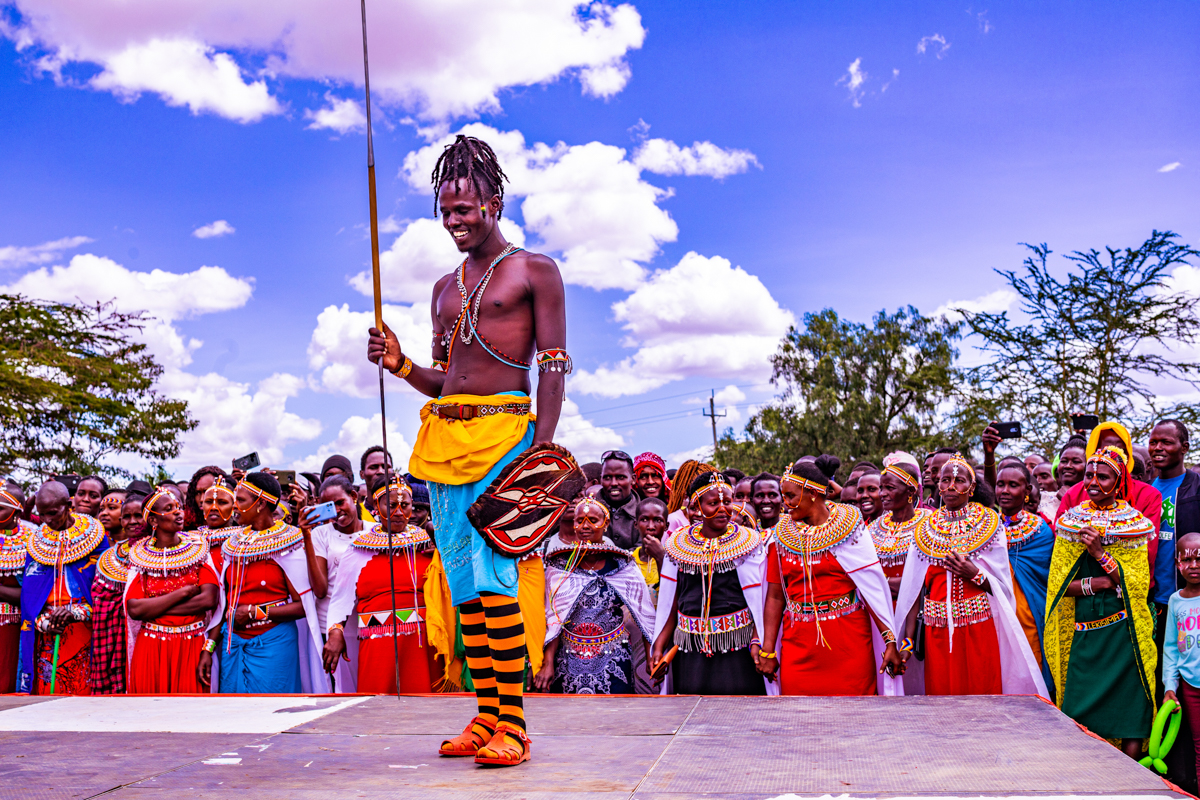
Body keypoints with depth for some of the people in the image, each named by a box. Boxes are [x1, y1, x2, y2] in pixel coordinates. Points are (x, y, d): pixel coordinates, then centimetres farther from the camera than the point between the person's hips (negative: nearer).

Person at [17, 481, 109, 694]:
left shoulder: (93, 536, 0)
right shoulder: (36, 541, 11)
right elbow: (29, 591, 7)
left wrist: (75, 612, -15)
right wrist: (42, 621, -8)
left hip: (83, 629, -3)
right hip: (46, 634, 3)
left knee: (82, 688, -4)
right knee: (44, 689, 1)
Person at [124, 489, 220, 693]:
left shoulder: (198, 549, 2)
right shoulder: (140, 556, 1)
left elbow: (210, 599, -11)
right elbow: (134, 609, -11)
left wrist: (154, 608, -10)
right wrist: (183, 593, -13)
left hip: (192, 646, 0)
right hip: (151, 648, 0)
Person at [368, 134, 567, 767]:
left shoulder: (534, 271, 4)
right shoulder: (445, 287, 22)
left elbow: (553, 369, -3)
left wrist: (541, 448, -14)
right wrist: (399, 364, 3)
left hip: (502, 428, -6)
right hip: (444, 436, 7)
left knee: (494, 578, -13)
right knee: (463, 582, 5)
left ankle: (512, 723, -7)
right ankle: (485, 716, 12)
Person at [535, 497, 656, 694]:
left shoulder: (622, 567, -2)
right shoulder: (560, 566, 0)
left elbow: (645, 615, 2)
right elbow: (553, 620, 1)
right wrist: (548, 663, -4)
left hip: (613, 660, -1)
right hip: (568, 660, 1)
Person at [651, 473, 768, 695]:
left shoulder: (748, 542, 2)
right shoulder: (679, 544, 8)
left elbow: (760, 601, -4)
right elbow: (670, 603, 11)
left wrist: (757, 642, -16)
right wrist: (659, 646, 4)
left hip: (738, 647, -2)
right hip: (691, 650, 2)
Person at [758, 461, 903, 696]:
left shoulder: (848, 527, -2)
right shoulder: (783, 534, 6)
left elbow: (873, 587, -6)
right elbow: (775, 597, 6)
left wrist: (890, 641, -11)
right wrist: (768, 651, 2)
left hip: (849, 640, -2)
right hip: (798, 647, 2)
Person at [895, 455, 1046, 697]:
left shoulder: (989, 524, 3)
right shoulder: (925, 529, 7)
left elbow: (1003, 587, 2)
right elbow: (914, 590, 5)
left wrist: (974, 574, -17)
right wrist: (907, 640, 0)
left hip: (979, 630, -1)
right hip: (938, 632, 2)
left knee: (981, 691, -1)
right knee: (940, 693, 1)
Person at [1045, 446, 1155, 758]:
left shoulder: (1135, 525, 3)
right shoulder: (1070, 522, 8)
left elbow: (1138, 585, -7)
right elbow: (1057, 583, 2)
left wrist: (1100, 553, -16)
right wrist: (1095, 584, -14)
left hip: (1123, 629, -2)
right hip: (1081, 630, 2)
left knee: (1129, 711, -7)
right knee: (1080, 713, -2)